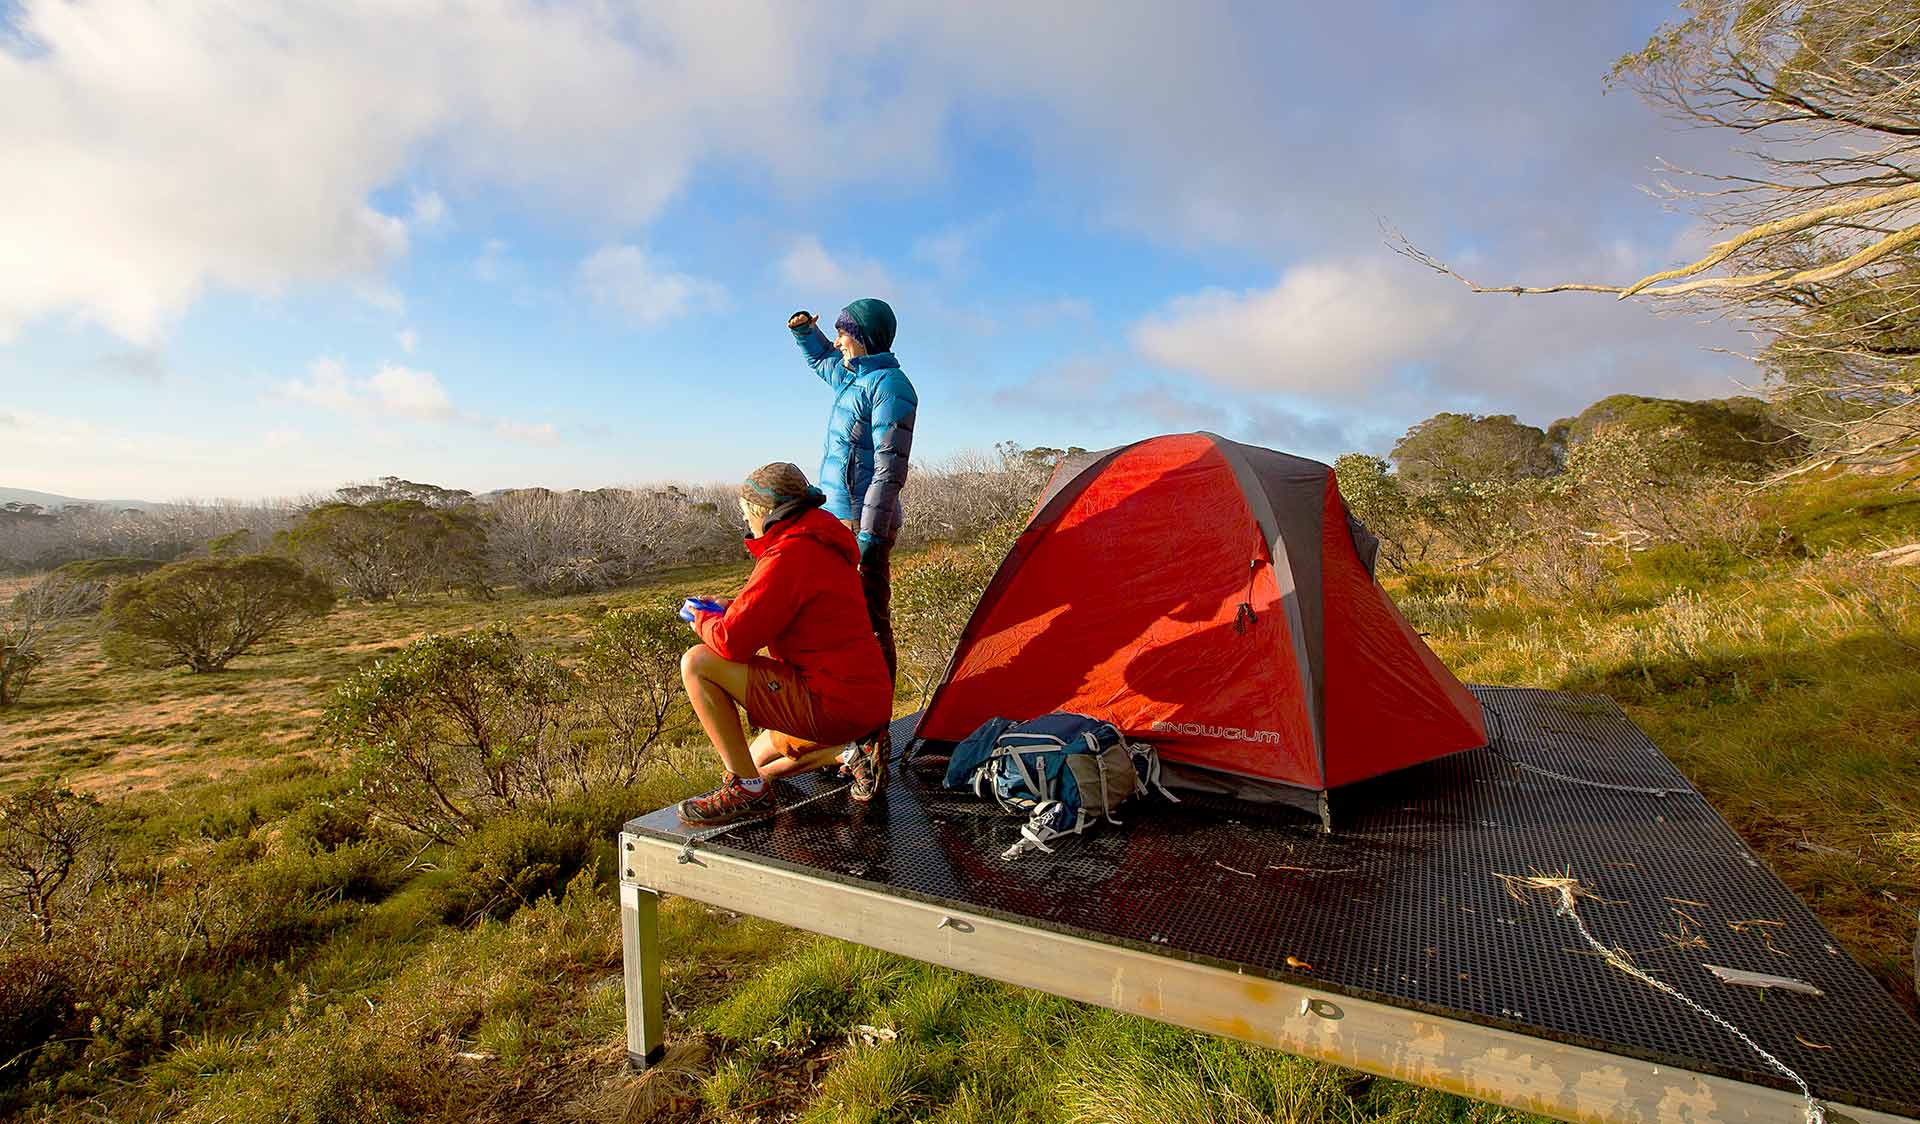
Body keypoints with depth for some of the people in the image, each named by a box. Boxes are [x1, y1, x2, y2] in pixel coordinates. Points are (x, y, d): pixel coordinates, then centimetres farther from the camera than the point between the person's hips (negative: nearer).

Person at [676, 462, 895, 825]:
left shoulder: (787, 556, -18)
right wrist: (732, 607, 20)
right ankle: (852, 755, 9)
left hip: (830, 705, -10)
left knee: (697, 663, -10)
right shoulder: (825, 546, 13)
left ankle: (747, 789, -6)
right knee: (757, 760, 30)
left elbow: (732, 642, -20)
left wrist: (702, 619, 3)